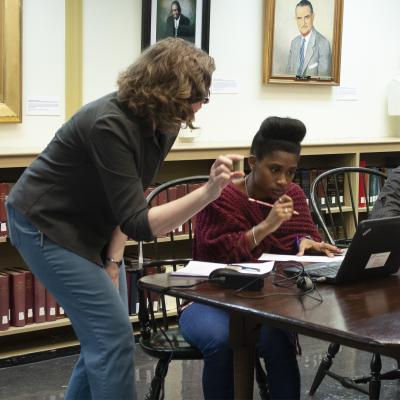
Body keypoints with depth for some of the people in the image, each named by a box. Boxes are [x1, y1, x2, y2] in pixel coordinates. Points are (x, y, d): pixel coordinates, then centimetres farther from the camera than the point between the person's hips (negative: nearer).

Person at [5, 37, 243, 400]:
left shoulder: (162, 124, -5)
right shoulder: (111, 125, -31)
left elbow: (130, 199, 4)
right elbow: (137, 222, -34)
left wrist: (114, 260, -5)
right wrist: (208, 193, -43)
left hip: (90, 227, 9)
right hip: (46, 225, -8)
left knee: (102, 336, 10)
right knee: (113, 335, -10)